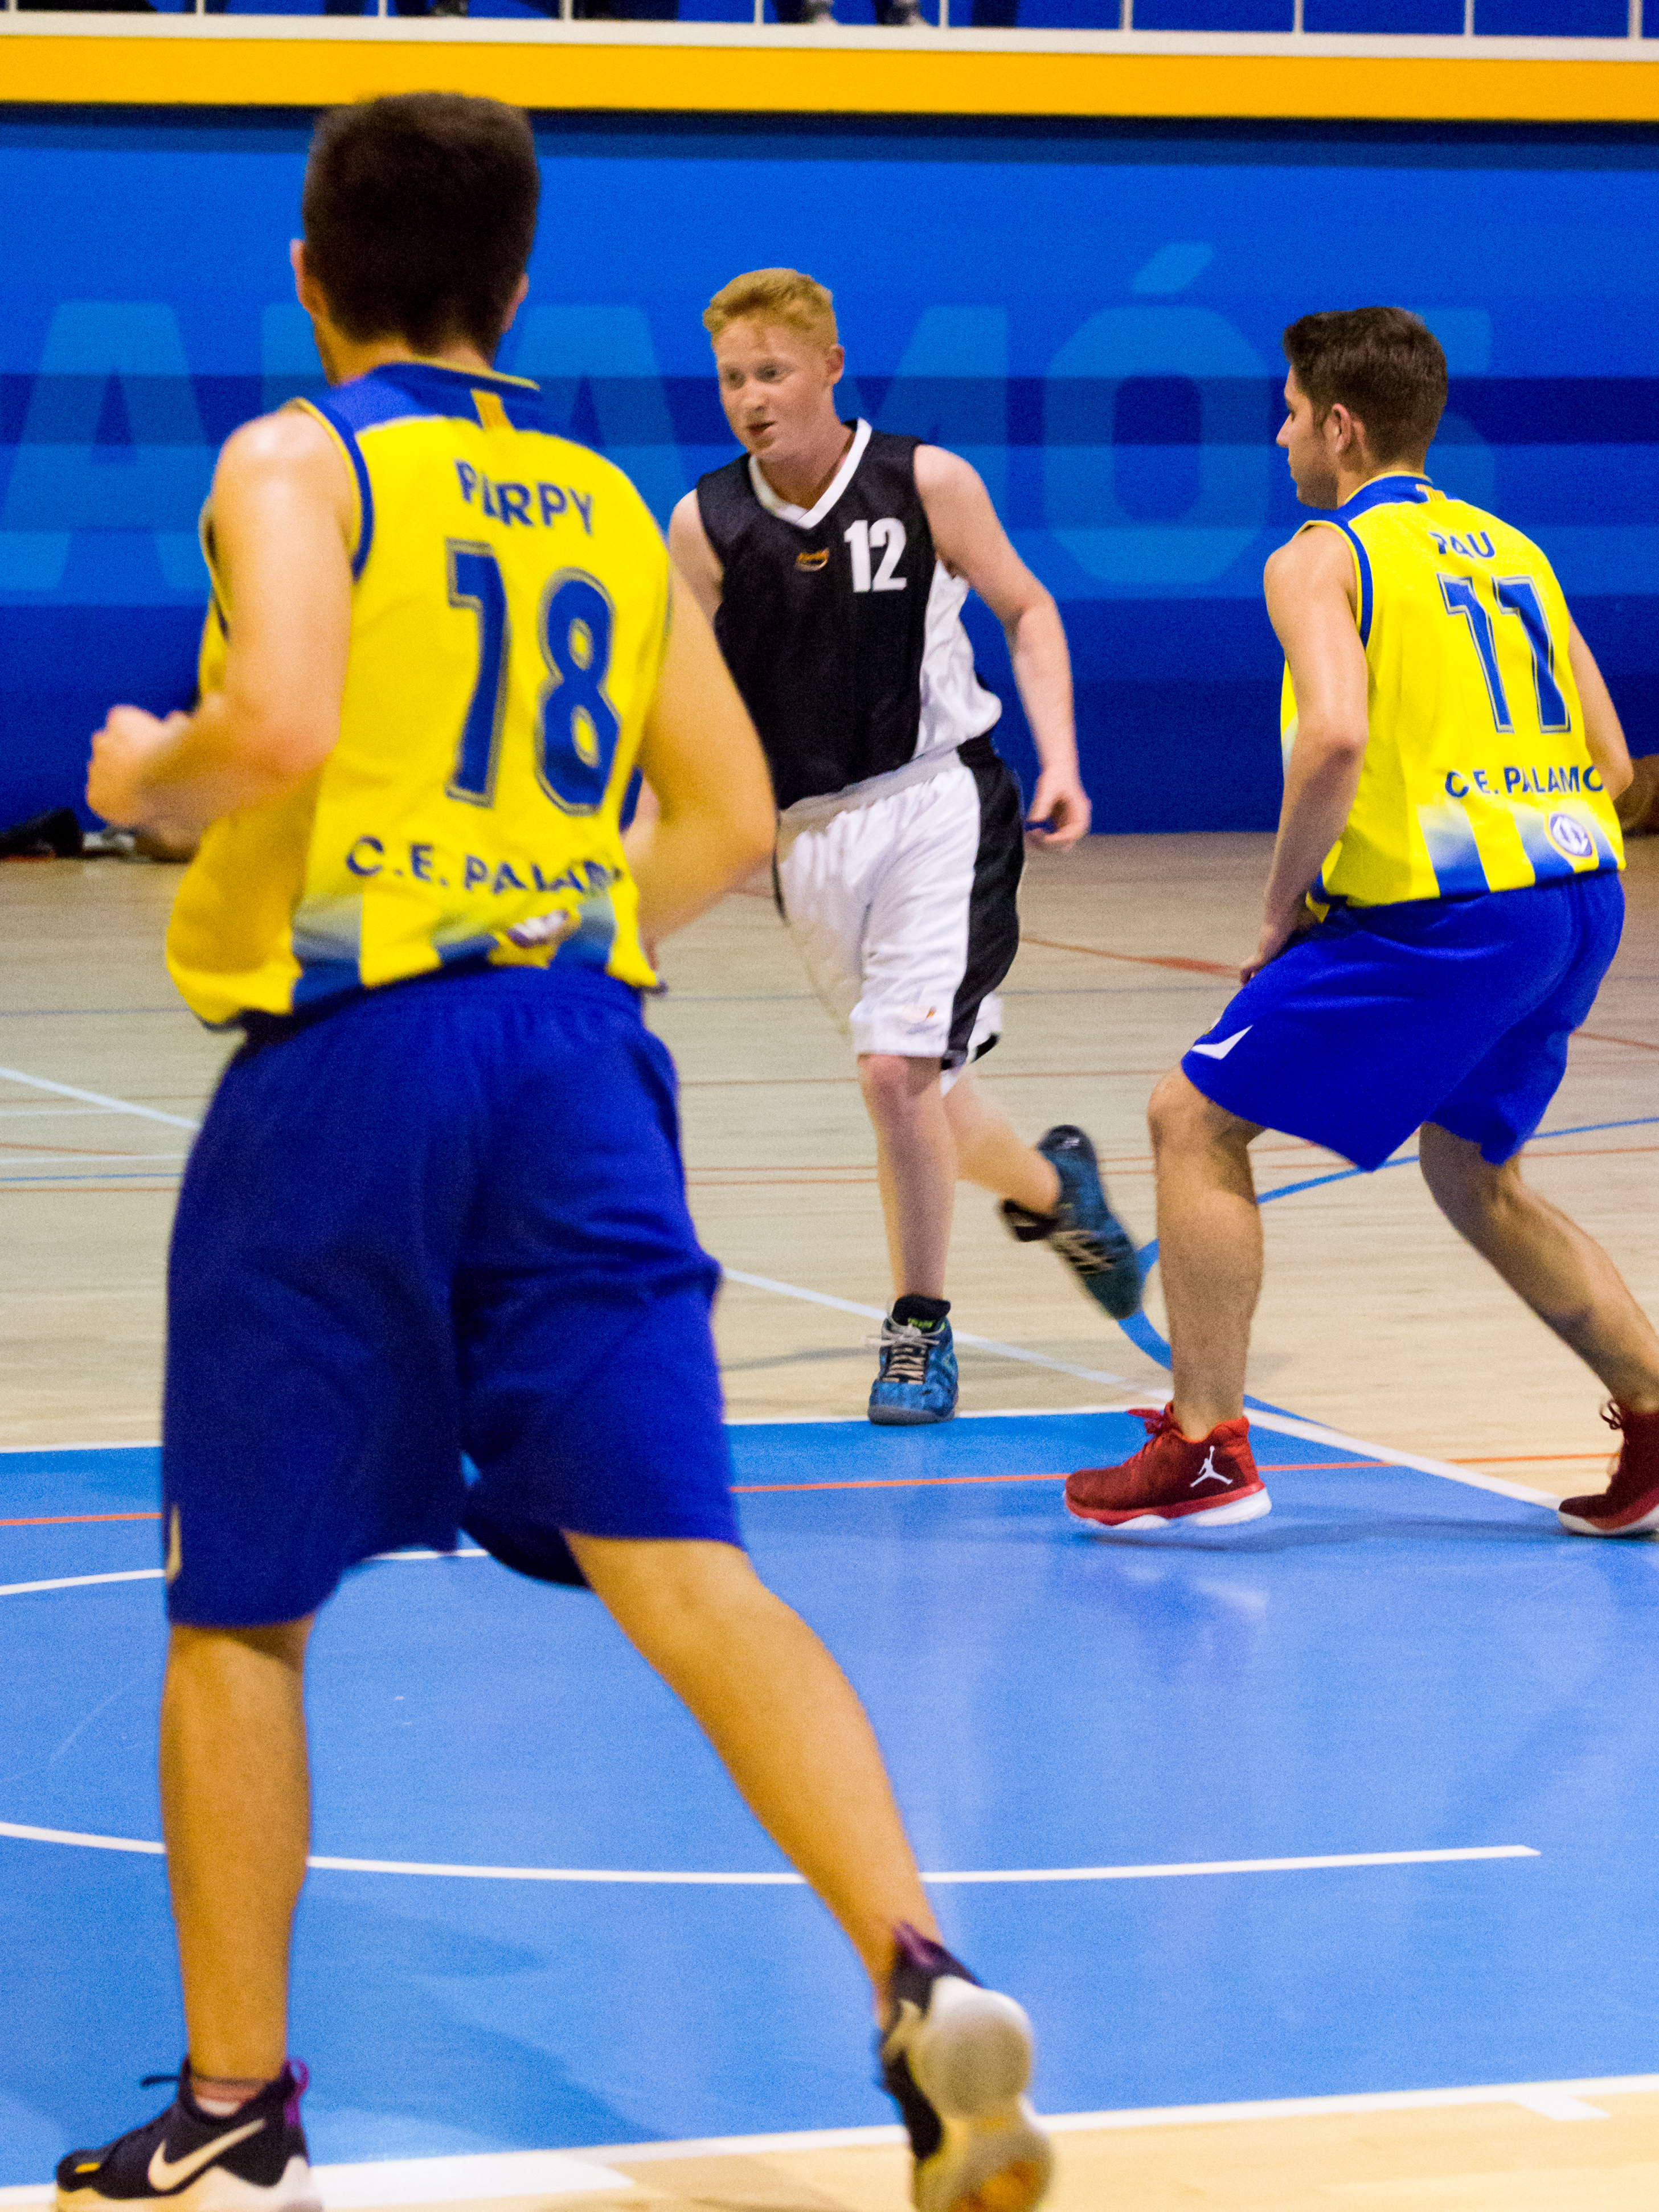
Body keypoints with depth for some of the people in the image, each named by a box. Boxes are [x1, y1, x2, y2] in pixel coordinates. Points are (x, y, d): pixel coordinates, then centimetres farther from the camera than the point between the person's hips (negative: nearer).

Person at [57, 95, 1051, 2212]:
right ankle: (921, 1975, -22)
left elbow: (281, 724, -19)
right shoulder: (614, 510, 15)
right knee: (681, 1564, -2)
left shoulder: (296, 463, -2)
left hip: (347, 1058, -4)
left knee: (239, 1613, 9)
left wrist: (143, 773, 1)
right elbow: (730, 820, 15)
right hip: (578, 1047, 4)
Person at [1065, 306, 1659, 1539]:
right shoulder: (1511, 550, 19)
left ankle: (1207, 1450, 3)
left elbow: (1335, 736, -21)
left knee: (1196, 1120, 6)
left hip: (1437, 916, -8)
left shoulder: (1322, 558, -3)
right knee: (1474, 1177, 26)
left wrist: (1286, 902, -8)